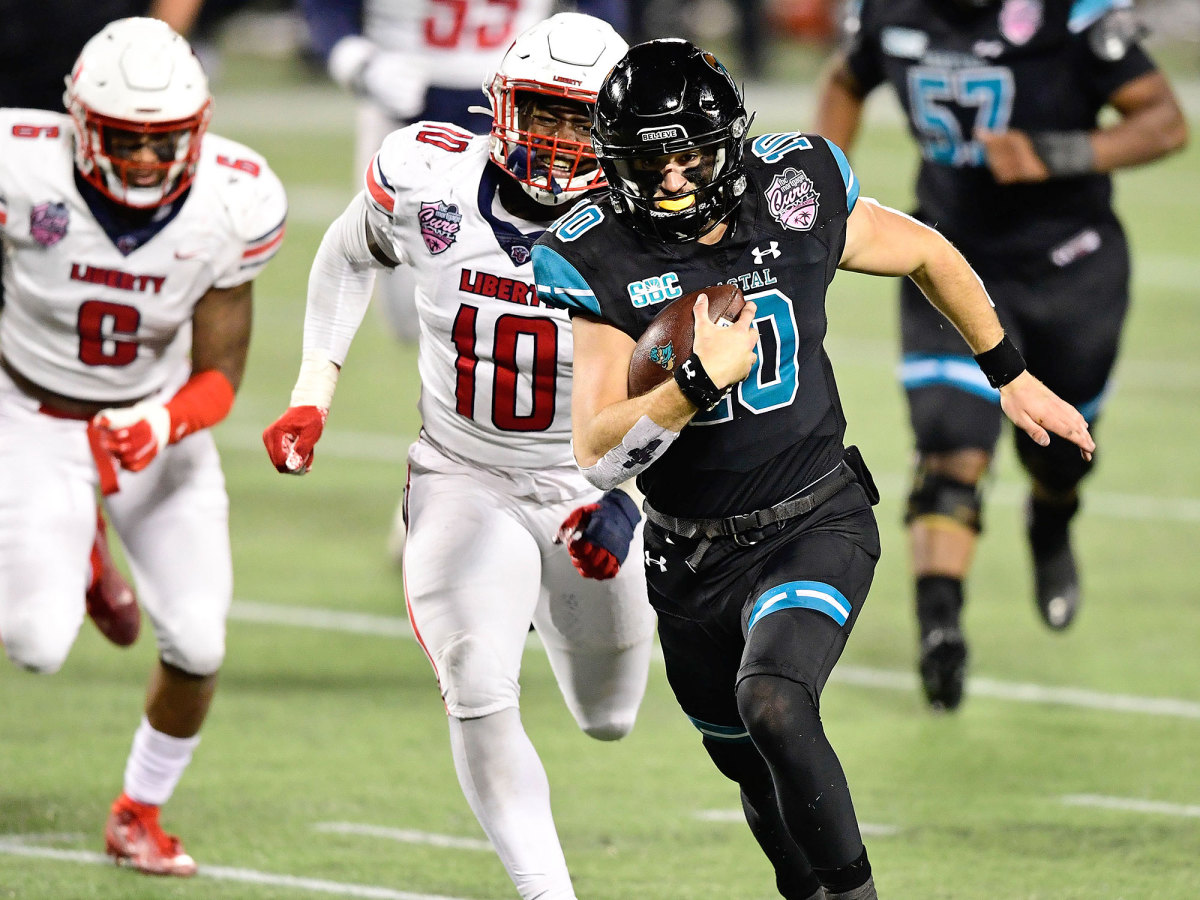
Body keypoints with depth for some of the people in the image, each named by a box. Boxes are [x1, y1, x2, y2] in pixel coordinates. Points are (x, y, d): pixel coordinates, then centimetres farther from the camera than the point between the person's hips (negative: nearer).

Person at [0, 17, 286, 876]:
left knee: (199, 644, -4)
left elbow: (219, 375, -15)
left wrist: (164, 424, -33)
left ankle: (140, 812, 22)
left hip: (159, 422, 2)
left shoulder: (230, 207, -20)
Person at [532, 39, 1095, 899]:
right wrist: (700, 381, -32)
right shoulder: (605, 263, -13)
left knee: (773, 705, -29)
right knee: (759, 775, 17)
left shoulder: (799, 199, -11)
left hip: (813, 528, -2)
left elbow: (930, 256, 10)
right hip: (692, 560, 2)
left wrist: (1014, 378, 17)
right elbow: (598, 454, -18)